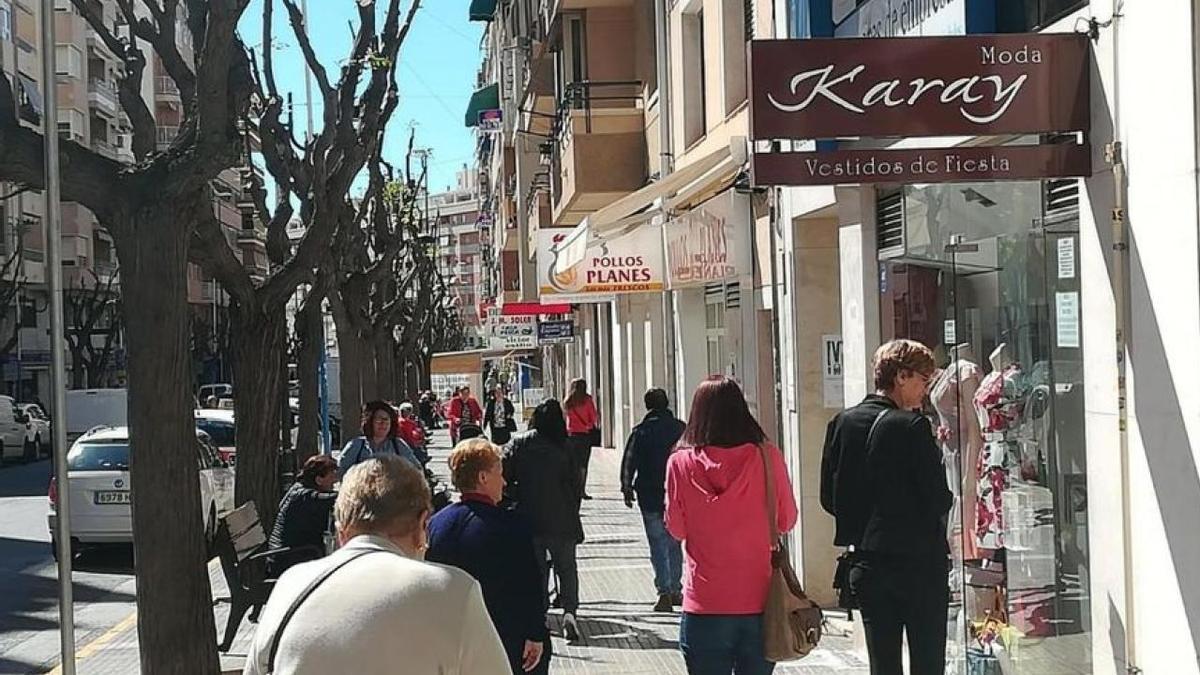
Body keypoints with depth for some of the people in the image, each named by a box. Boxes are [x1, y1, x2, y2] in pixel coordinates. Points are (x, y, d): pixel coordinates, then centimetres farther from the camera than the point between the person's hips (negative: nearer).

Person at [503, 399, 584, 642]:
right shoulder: (565, 448, -4)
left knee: (535, 568, 14)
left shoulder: (519, 443, -3)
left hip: (529, 517, 0)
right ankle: (569, 611, -8)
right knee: (567, 567, 11)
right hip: (561, 521, 0)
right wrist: (572, 515, 11)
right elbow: (575, 484, 0)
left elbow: (504, 476, -8)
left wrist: (517, 497, 7)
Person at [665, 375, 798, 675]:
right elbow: (787, 520, 3)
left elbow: (676, 529, 0)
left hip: (705, 607, -1)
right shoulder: (767, 456, -7)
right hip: (760, 603, 1)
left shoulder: (681, 462, -9)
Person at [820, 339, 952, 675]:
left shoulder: (842, 423, 4)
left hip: (866, 564, 6)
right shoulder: (913, 426, -13)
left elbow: (829, 498, 6)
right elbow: (938, 498, -13)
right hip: (919, 560, -5)